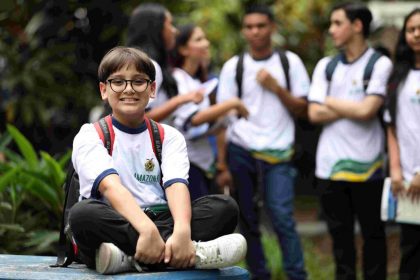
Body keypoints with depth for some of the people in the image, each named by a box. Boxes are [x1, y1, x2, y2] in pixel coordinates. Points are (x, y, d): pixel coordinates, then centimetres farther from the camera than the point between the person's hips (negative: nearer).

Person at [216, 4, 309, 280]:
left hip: (277, 154, -1)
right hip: (240, 153, 1)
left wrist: (276, 87, -10)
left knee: (283, 218, -12)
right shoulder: (233, 66, 6)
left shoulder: (290, 62, 6)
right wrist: (222, 163, -1)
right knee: (248, 222, 3)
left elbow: (302, 109, 5)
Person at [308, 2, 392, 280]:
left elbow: (367, 111, -15)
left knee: (373, 233, 6)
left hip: (367, 165, -4)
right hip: (330, 164, 4)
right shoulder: (326, 66, 10)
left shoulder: (380, 64, -4)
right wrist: (353, 108, -7)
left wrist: (331, 102, -1)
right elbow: (315, 114, 2)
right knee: (340, 233, 11)